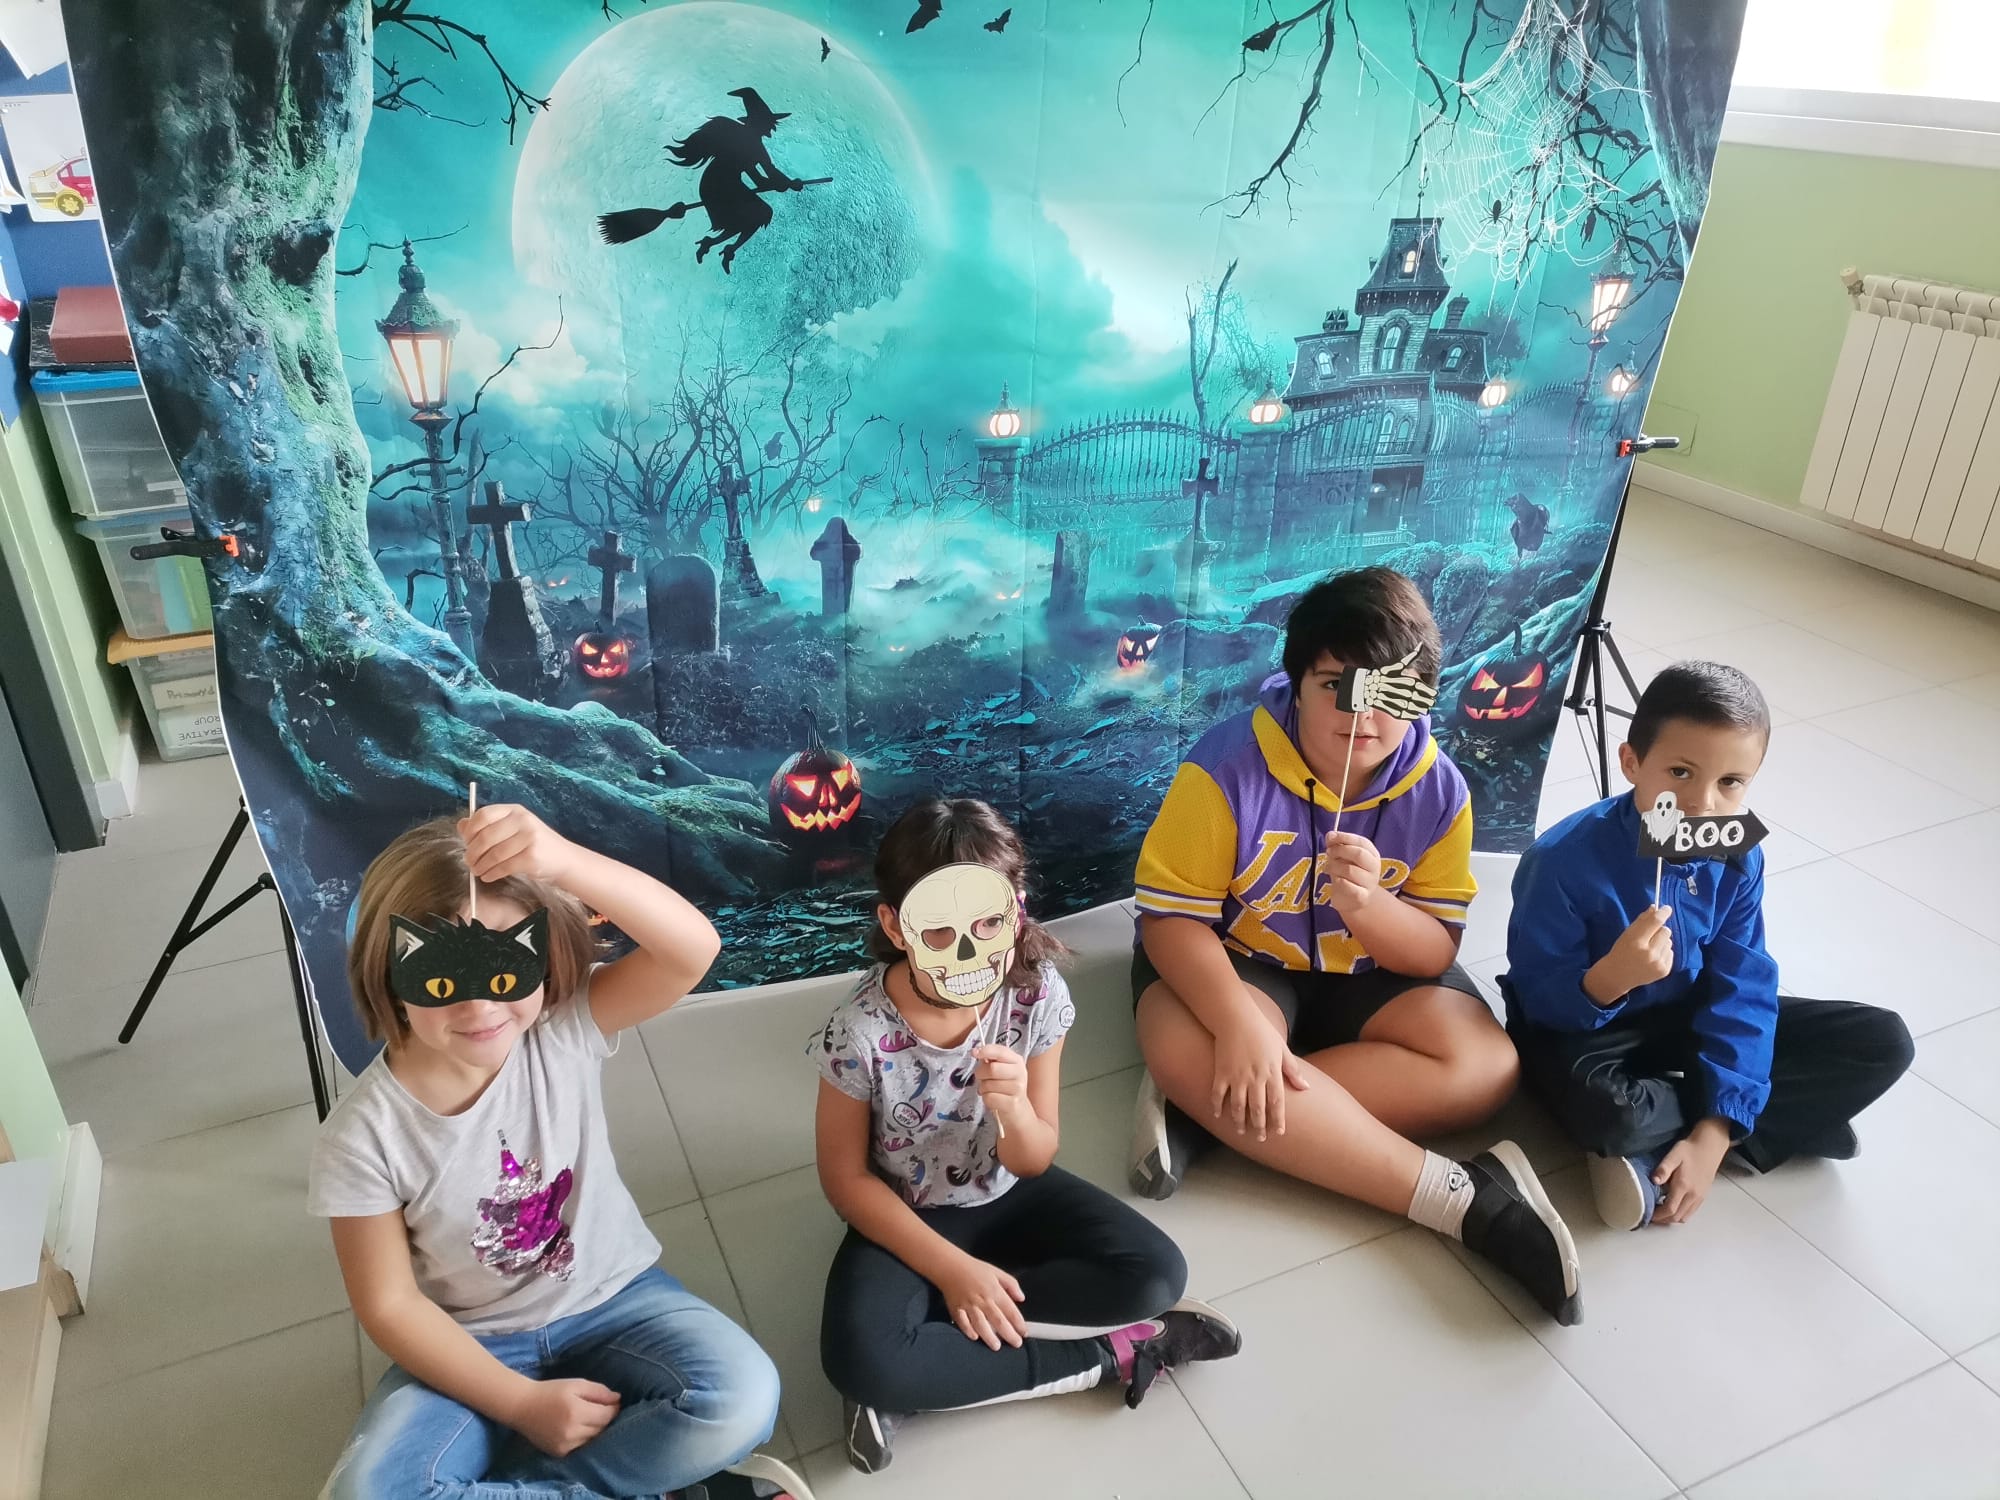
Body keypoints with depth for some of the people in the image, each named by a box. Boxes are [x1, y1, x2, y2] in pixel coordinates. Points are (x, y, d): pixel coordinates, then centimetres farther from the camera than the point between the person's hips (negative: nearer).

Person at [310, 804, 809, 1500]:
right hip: (475, 1346, 0)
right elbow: (391, 1304, -9)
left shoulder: (566, 1031, -17)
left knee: (740, 1400, -25)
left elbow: (692, 950, -35)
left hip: (612, 1302, 0)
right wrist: (525, 1404, -17)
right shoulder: (364, 1136, -16)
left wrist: (563, 860, -51)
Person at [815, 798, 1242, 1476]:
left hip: (1008, 1194, 3)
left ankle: (931, 1371, -14)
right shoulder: (860, 1033, -27)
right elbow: (846, 1178, -13)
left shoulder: (1038, 994, -21)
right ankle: (1109, 1353, -15)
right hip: (909, 1218, -2)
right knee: (859, 1359, -29)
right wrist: (953, 1268, -18)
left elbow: (1034, 1164, -11)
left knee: (1155, 1273, -17)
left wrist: (1013, 1110, -35)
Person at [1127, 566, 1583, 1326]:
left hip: (1371, 969, 3)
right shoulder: (1229, 764, -23)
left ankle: (1204, 1113, -22)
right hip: (1236, 956, -2)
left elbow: (1435, 952, -11)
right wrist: (1241, 1024, -36)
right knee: (1186, 1052, -35)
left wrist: (1368, 904, -35)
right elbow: (1172, 916, -20)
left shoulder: (1439, 790, -14)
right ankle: (1468, 1200, -29)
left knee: (1486, 1068, -22)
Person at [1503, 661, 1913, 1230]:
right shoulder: (1563, 860, -26)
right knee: (1608, 1112, -40)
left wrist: (1712, 1135, -22)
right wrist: (1608, 979, -45)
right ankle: (1794, 1118, -9)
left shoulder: (1737, 858, -11)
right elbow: (1539, 1002, -21)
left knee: (1883, 1041, -5)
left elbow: (1742, 994, -12)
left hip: (1690, 1017, 6)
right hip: (1581, 1030, -5)